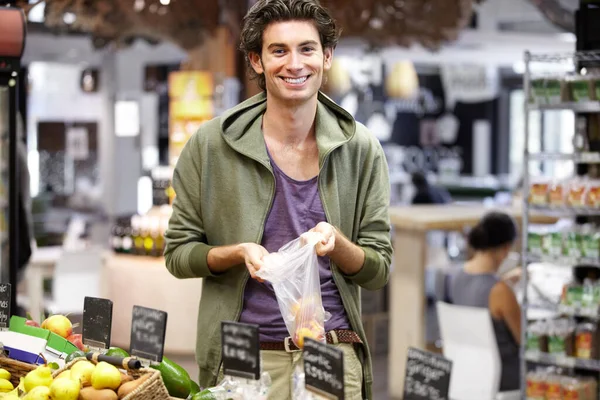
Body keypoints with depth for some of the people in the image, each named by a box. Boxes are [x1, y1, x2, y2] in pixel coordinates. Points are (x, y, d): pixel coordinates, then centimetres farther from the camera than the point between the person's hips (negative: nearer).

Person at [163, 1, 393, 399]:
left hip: (334, 355, 1)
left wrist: (336, 243, -16)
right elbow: (179, 252, 4)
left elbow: (378, 271, 5)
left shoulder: (361, 149, 3)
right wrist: (240, 253, -14)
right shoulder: (211, 144, 0)